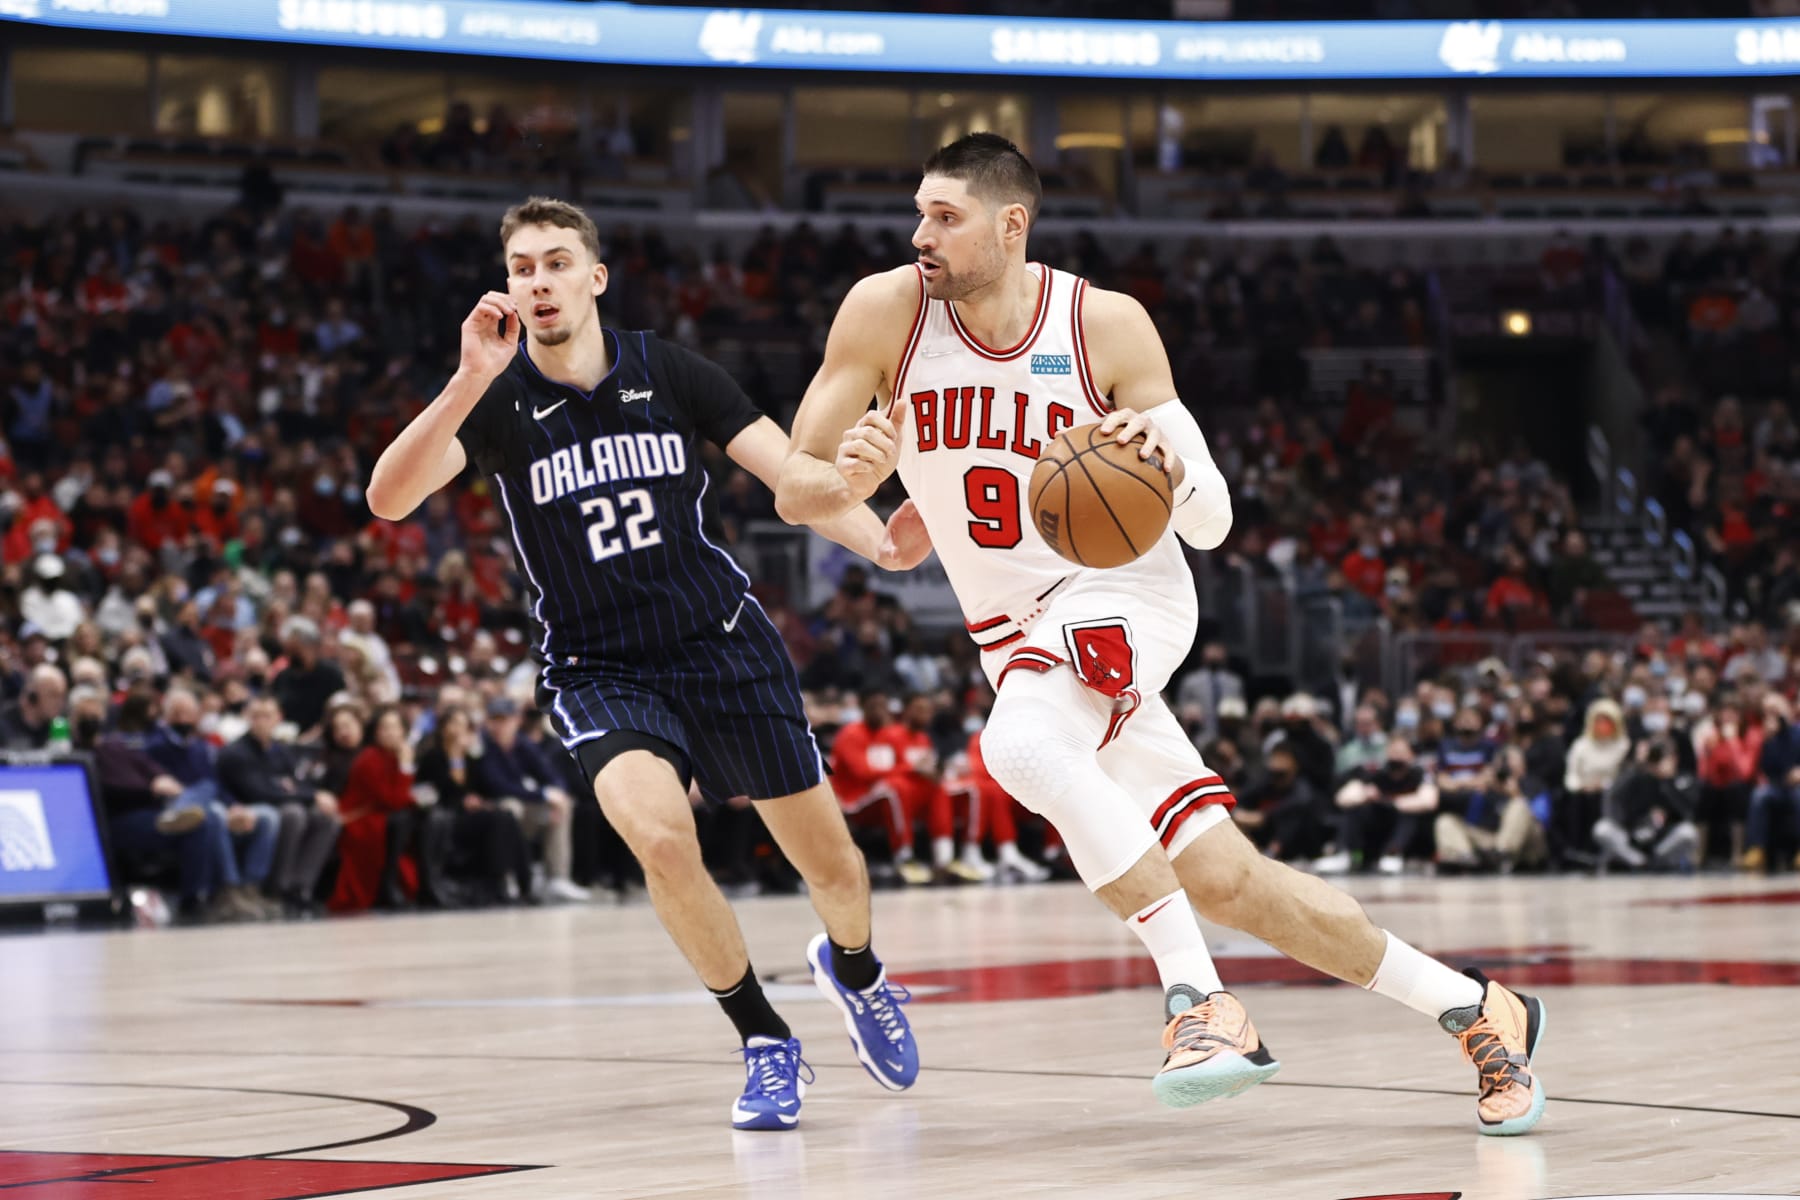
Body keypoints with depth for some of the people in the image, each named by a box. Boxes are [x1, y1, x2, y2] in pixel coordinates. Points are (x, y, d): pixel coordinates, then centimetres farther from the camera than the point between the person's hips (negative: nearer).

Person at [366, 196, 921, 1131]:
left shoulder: (668, 373, -5)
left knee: (829, 862, 6)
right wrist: (471, 381, -37)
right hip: (598, 669, -2)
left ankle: (852, 967, 45)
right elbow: (388, 499, -24)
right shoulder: (498, 399, -9)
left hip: (724, 645, 2)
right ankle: (763, 1042, -6)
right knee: (659, 835, -29)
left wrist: (880, 543, -27)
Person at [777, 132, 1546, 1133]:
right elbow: (793, 488, -6)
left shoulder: (1108, 325, -12)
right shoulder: (886, 312, -7)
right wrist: (849, 483, -28)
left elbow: (1212, 525, -8)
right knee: (1227, 883, 1)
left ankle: (1203, 1002, -28)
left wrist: (1171, 468, -31)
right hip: (1020, 636, 4)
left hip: (1122, 593, -4)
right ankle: (1479, 1012, 15)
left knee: (1020, 745, -36)